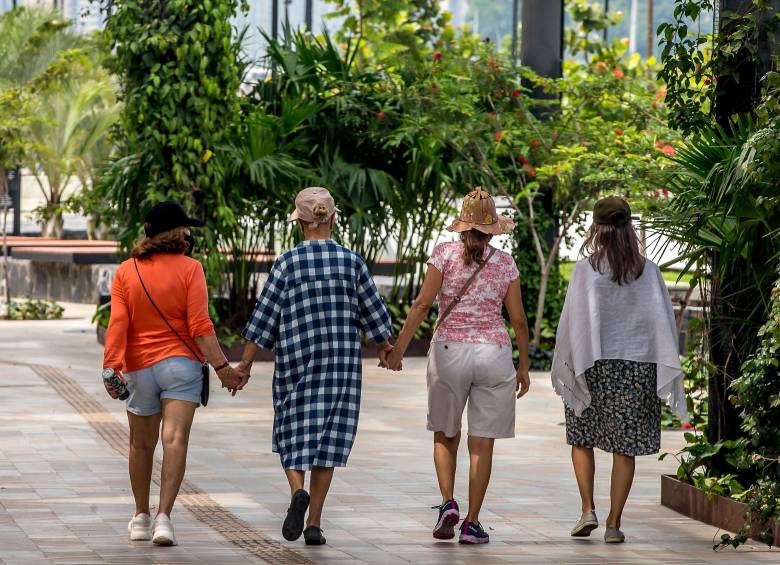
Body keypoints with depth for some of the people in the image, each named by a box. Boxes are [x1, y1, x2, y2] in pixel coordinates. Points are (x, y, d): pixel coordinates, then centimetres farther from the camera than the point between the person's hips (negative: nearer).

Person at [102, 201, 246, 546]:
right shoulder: (189, 269, -4)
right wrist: (222, 367, -6)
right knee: (175, 441, -10)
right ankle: (163, 518, -23)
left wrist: (111, 367, -12)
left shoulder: (126, 271, 3)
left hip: (138, 368, 3)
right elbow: (199, 326, -10)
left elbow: (117, 324, -7)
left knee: (141, 445, 17)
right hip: (180, 362, -3)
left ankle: (141, 518, 29)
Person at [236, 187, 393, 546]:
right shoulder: (351, 262, 0)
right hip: (341, 361, 1)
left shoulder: (287, 263, -5)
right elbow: (372, 312, 8)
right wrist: (385, 348, 24)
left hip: (294, 359, -1)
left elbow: (264, 315, -5)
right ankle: (314, 523, 2)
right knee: (328, 436, 5)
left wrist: (246, 361, 1)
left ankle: (297, 491, -17)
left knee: (293, 434, 11)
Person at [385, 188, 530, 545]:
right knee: (482, 442, 5)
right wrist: (524, 365, 14)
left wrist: (399, 346, -6)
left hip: (449, 351, 0)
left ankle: (448, 503, -2)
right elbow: (518, 319, 4)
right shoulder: (505, 263, 3)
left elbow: (423, 303, -9)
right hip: (494, 354, 0)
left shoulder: (445, 254, -1)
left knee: (445, 435, 17)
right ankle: (472, 523, 2)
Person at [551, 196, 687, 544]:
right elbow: (662, 320, -1)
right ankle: (614, 523, 5)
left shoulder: (586, 268, -7)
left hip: (593, 366, -1)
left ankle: (588, 509, 2)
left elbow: (574, 319, -6)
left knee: (582, 438, 15)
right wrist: (668, 374, 4)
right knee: (624, 448, 6)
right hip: (637, 368, 1)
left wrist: (565, 365, 2)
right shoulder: (647, 271, -1)